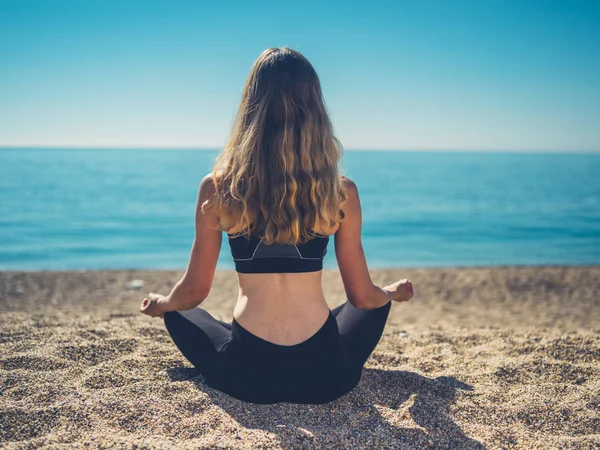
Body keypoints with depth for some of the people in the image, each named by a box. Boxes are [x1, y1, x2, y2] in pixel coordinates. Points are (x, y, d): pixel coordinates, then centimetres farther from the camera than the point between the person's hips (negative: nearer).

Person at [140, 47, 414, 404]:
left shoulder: (217, 189, -8)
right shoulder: (342, 193, -8)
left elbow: (194, 292, 3)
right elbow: (363, 297, 2)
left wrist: (158, 304, 26)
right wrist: (395, 292, 26)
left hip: (246, 375, 0)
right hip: (323, 376, 1)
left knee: (179, 314, 31)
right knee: (376, 304, 32)